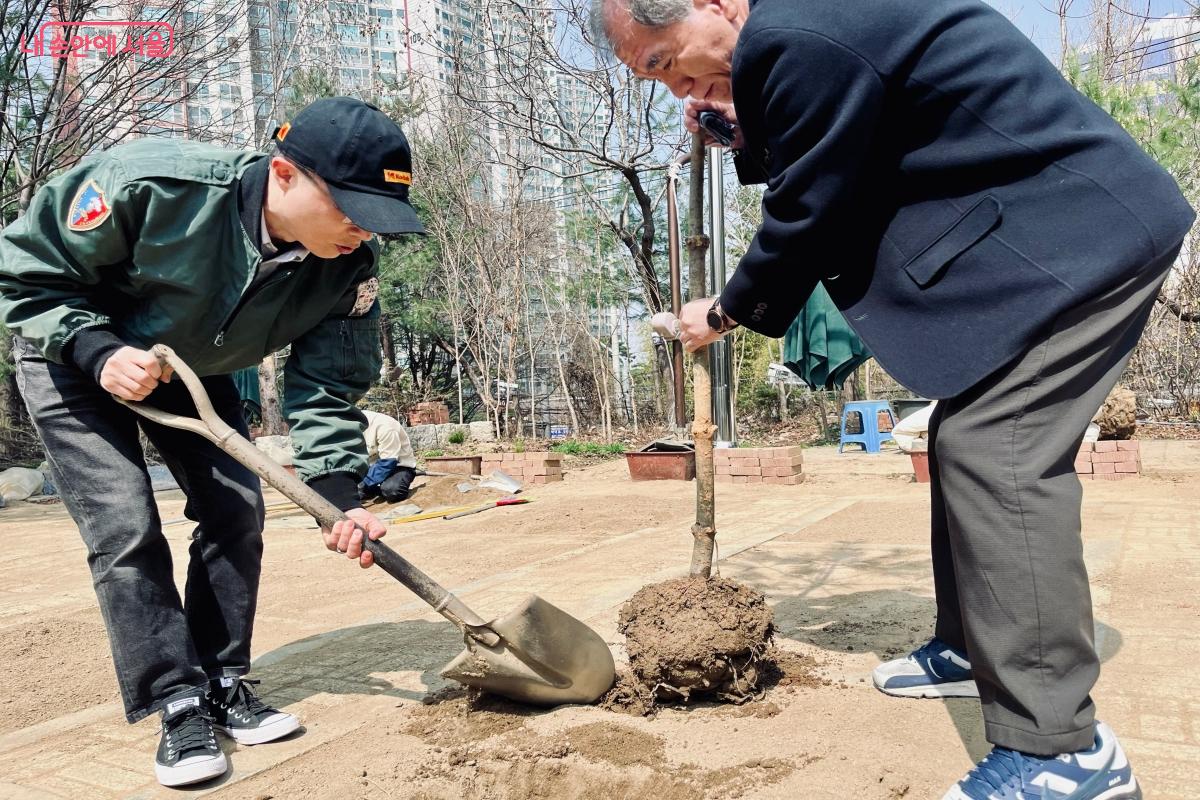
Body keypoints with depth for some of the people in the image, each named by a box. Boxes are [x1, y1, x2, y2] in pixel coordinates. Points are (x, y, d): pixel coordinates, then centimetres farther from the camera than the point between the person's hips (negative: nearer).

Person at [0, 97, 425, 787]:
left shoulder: (350, 264, -25)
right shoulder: (150, 185, -37)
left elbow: (328, 385, -18)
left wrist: (338, 490, -30)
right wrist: (97, 349, -34)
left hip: (195, 372, 4)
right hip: (75, 352, -4)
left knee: (237, 511, -3)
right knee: (126, 529, -12)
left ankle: (224, 685, 12)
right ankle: (178, 704, 0)